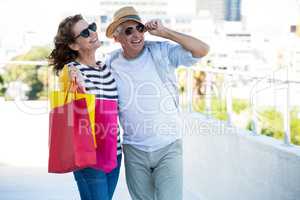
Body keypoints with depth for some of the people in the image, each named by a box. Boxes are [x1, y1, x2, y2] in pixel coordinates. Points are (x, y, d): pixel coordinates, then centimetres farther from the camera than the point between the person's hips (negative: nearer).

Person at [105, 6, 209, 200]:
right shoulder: (111, 63, 1)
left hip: (168, 147, -3)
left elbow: (202, 50, -17)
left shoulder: (162, 52, -8)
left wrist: (164, 32, -18)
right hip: (134, 150, 3)